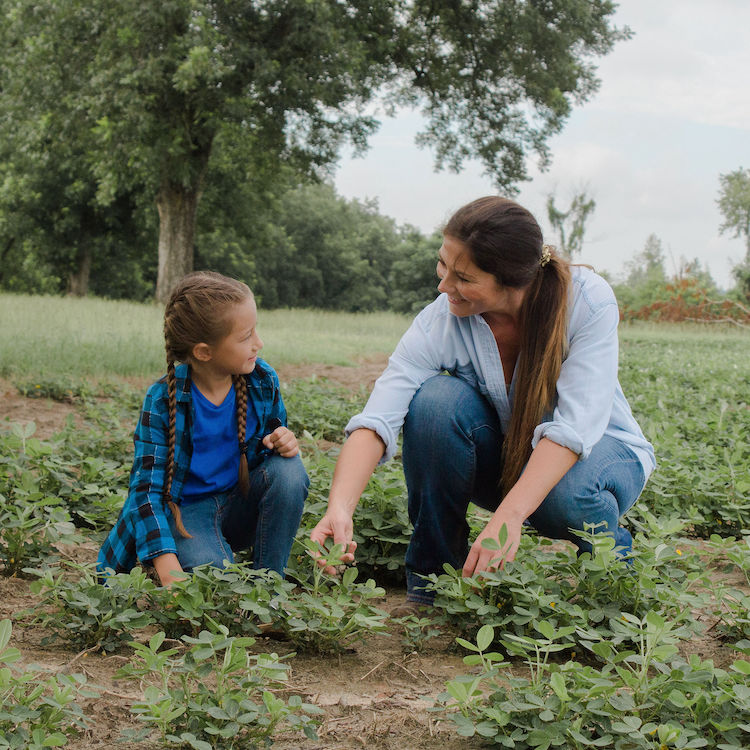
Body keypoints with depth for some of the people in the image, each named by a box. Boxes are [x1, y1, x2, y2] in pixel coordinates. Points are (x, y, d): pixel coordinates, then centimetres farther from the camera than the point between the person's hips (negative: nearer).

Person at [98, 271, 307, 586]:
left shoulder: (262, 380, -7)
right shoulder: (163, 400, -19)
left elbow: (275, 439, 11)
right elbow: (146, 488, -20)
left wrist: (282, 443, -18)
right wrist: (169, 569, -35)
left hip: (240, 506, 5)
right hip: (186, 510, -5)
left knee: (288, 469, -25)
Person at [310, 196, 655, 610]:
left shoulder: (588, 300, -26)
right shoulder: (441, 322, -22)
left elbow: (575, 425, -33)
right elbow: (376, 420, -30)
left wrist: (510, 514, -45)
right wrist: (339, 509, -47)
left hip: (597, 448, -2)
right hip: (503, 460, 2)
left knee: (567, 492, -39)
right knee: (436, 399, -28)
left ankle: (615, 552, 0)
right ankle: (431, 576, -10)